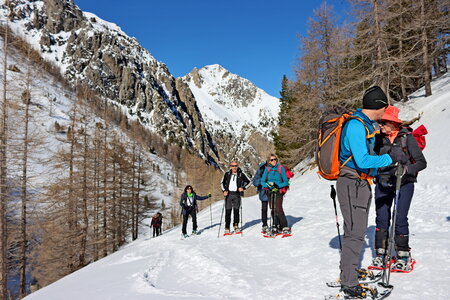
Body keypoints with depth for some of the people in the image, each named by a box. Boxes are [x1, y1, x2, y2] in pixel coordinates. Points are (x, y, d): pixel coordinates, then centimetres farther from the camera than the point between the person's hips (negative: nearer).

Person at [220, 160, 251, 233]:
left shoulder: (241, 174, 2)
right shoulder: (227, 174, 6)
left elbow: (249, 182, 8)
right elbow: (222, 183, 16)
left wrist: (243, 188, -5)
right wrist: (224, 190, 2)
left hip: (237, 195, -1)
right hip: (228, 194, 1)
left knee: (236, 210, 1)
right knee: (228, 211, 0)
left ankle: (236, 225, 17)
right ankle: (227, 227, 6)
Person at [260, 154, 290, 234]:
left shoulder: (281, 168, 0)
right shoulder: (267, 169, 8)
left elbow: (286, 182, -1)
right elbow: (262, 181, 6)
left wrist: (278, 186, -16)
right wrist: (268, 185, -13)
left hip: (278, 191, -3)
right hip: (270, 192, 3)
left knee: (278, 209, -13)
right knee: (273, 210, 4)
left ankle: (285, 227, -6)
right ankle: (276, 226, 13)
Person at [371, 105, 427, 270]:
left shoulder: (407, 137, -8)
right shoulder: (378, 138, 2)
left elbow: (422, 162, -10)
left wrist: (406, 168, -27)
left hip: (404, 183, -3)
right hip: (383, 183, 3)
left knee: (400, 219, -4)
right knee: (382, 218, 3)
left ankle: (403, 255, 13)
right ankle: (380, 253, 16)